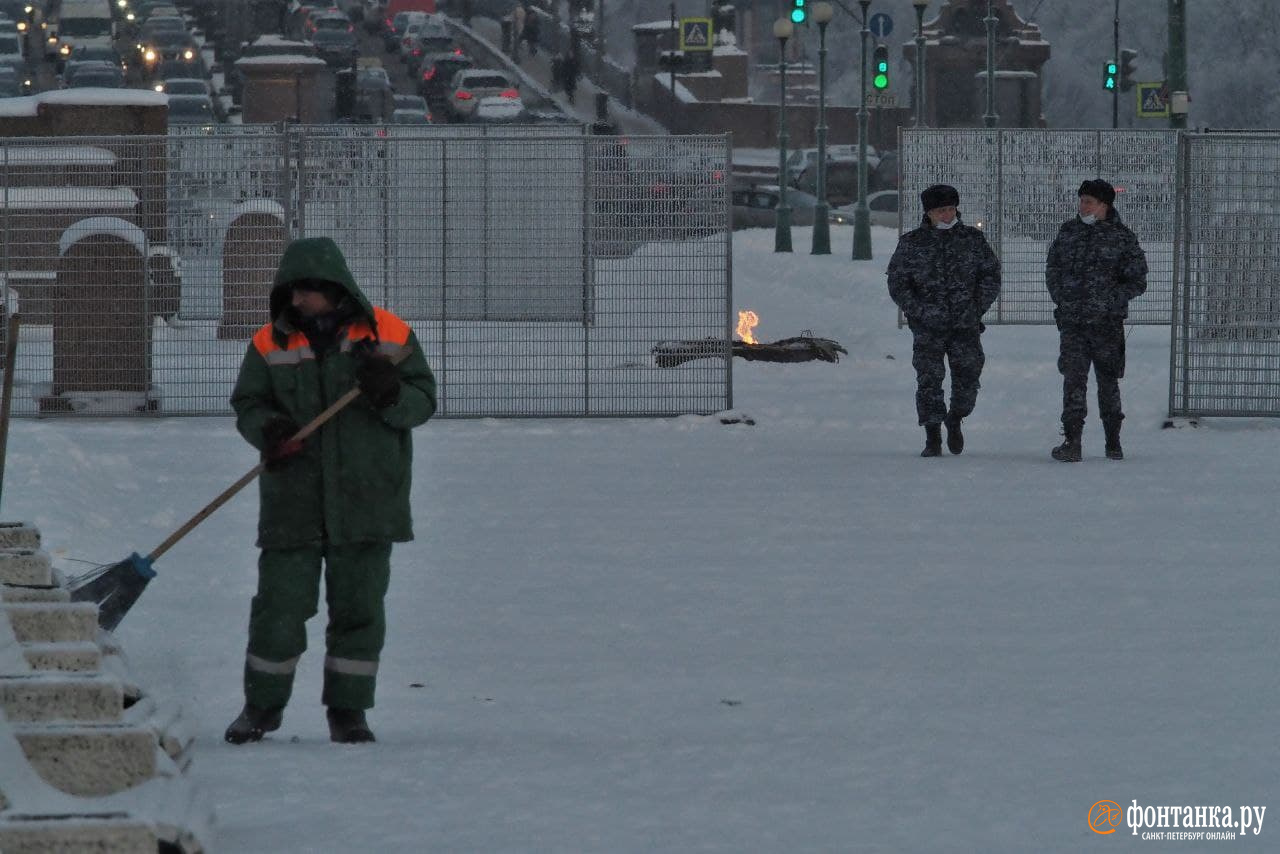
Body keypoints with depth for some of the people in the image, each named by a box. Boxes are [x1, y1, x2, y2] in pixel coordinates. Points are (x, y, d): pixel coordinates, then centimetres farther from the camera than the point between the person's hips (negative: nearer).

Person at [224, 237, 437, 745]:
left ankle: (349, 710, 13)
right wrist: (268, 430, -17)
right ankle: (262, 705, 15)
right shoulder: (271, 343, 4)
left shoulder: (388, 335, 2)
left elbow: (423, 402, 3)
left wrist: (390, 393, -19)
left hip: (366, 501, 0)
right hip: (293, 504, 0)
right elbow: (247, 405, 5)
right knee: (278, 607, 1)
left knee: (358, 608, 3)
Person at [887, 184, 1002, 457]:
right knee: (929, 380, -5)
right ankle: (932, 438, 3)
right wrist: (918, 311, -6)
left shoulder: (973, 239, 5)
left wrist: (977, 308, 0)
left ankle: (955, 420, 26)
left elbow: (991, 275, 10)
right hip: (928, 326, -1)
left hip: (965, 324, 1)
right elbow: (897, 282, 4)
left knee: (968, 377, -2)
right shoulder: (912, 243, 2)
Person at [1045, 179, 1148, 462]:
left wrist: (1110, 300, -12)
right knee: (1073, 378, -9)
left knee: (1108, 380, 9)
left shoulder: (1122, 237, -1)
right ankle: (1071, 442, -12)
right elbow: (1052, 269, 18)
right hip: (1072, 322, 2)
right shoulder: (1068, 231, 9)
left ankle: (1113, 440, 21)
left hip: (1108, 322, -2)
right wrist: (1061, 298, 4)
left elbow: (1137, 282, 0)